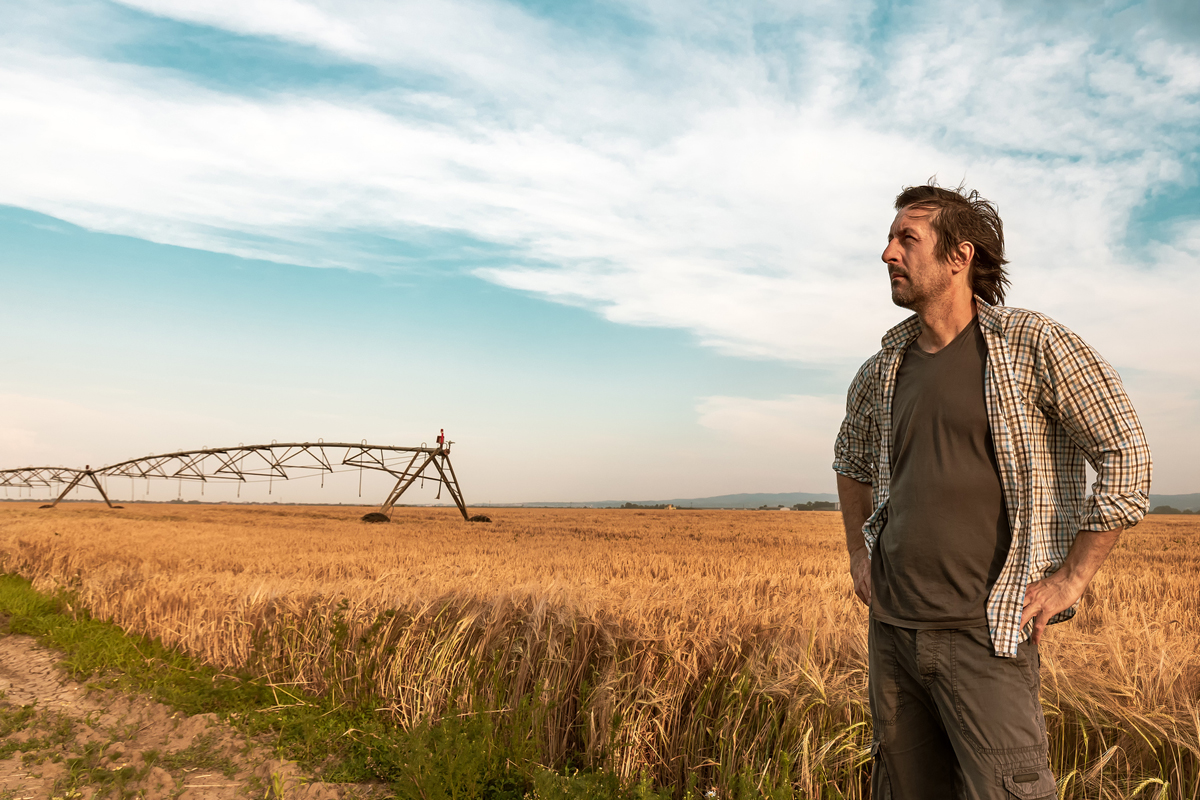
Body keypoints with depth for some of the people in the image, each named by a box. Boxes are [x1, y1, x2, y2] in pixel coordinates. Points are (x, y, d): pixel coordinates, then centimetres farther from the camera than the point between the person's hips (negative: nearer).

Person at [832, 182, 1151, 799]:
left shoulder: (1032, 345, -8)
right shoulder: (882, 371, 8)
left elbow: (1126, 453, -7)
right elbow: (851, 459, 26)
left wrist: (1070, 578, -8)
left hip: (984, 632, -5)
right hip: (890, 626, 5)